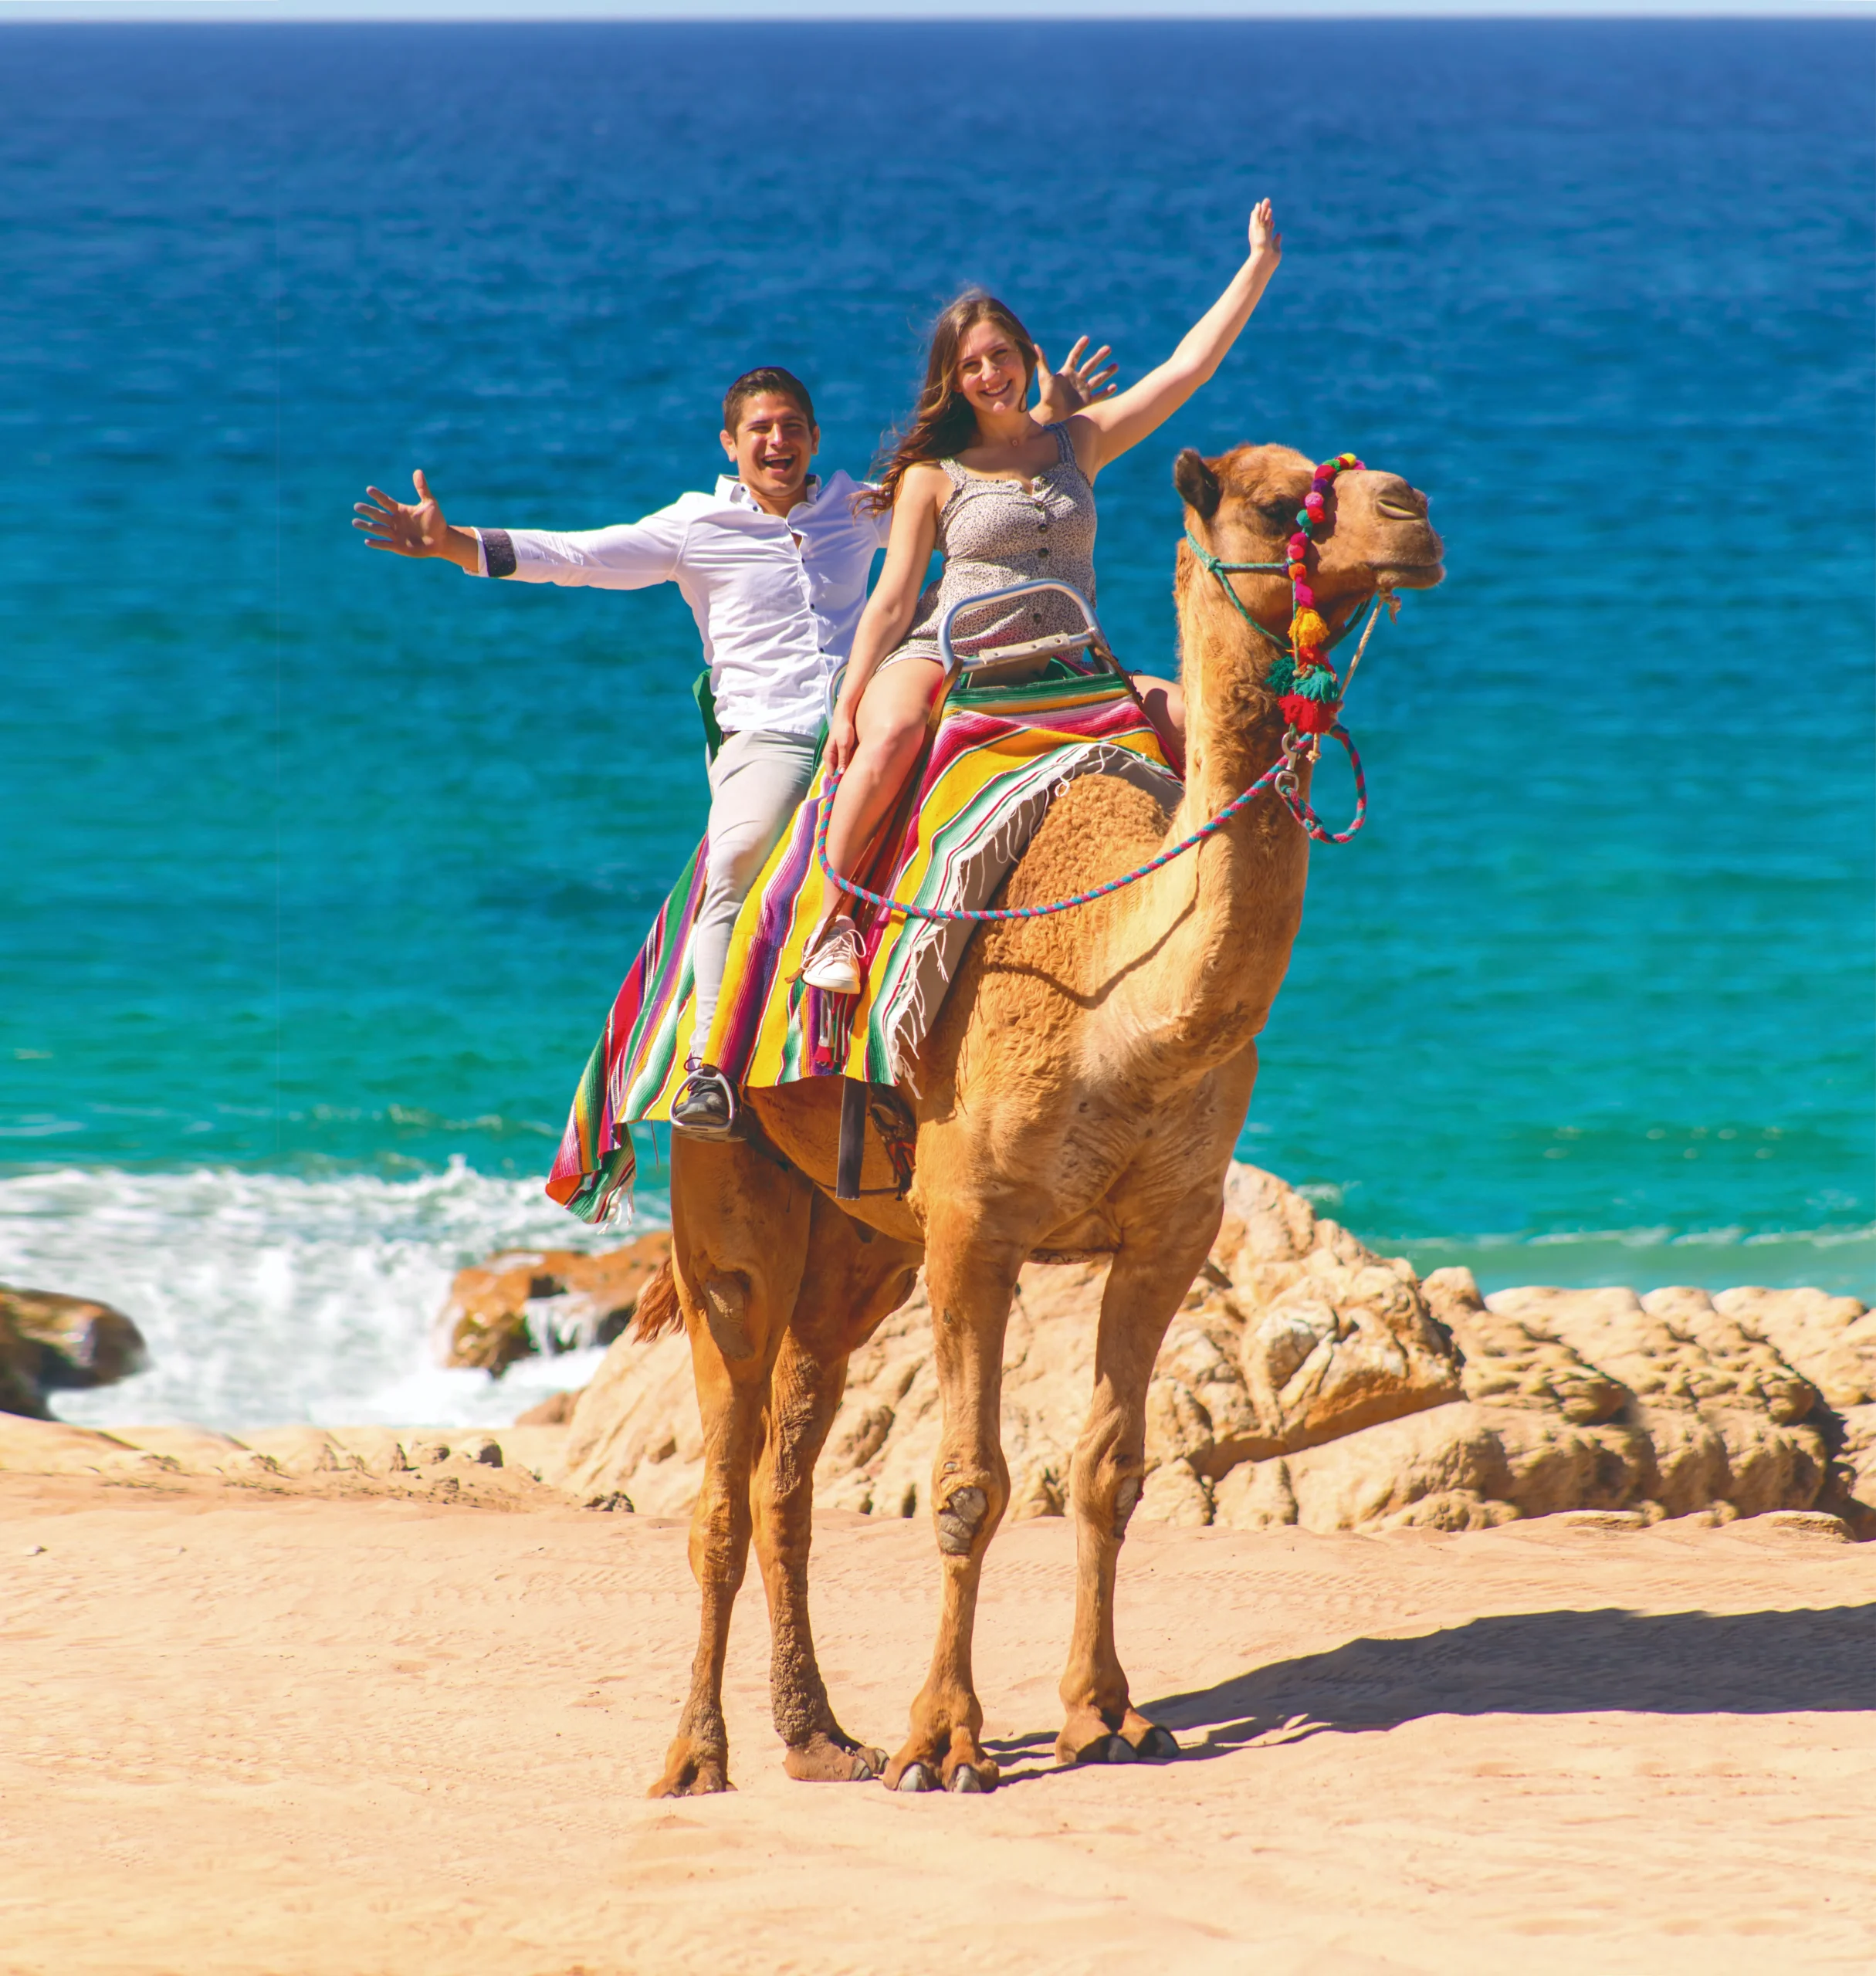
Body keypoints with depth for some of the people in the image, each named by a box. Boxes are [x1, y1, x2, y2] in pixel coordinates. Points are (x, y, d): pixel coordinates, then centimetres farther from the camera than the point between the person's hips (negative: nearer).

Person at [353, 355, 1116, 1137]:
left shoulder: (862, 510, 20)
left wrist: (1052, 414, 32)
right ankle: (711, 1066, -36)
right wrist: (451, 544, -7)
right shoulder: (696, 528, 11)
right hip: (765, 737, -3)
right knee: (738, 857, -32)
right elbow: (572, 556, 4)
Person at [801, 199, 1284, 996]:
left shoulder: (1077, 442, 11)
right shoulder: (933, 475, 3)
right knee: (889, 741, -36)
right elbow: (893, 598, 1)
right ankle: (833, 916, -27)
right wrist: (847, 703, -7)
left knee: (1189, 716, -16)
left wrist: (1258, 266, 5)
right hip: (943, 654, -4)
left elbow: (1187, 366, 9)